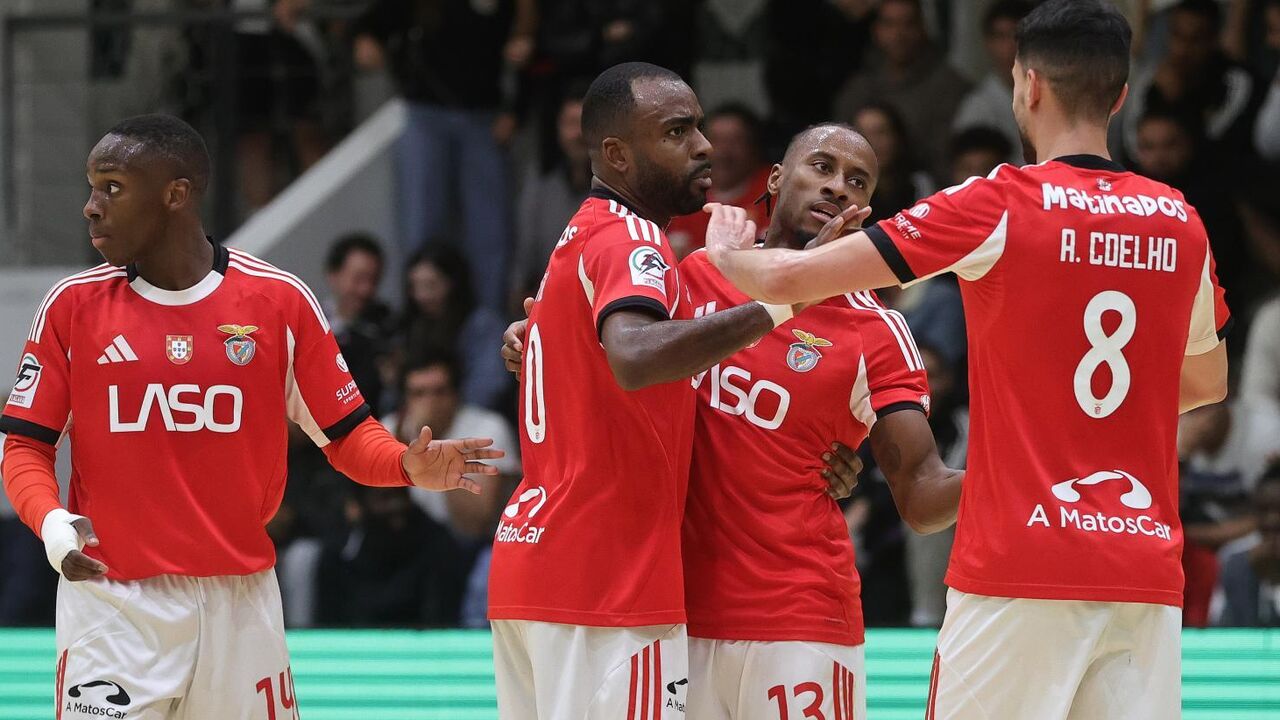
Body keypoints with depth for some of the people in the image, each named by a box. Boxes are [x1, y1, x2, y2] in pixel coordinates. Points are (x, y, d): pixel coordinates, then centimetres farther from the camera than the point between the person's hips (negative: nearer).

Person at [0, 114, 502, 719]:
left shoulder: (281, 301, 0)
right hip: (111, 597, 0)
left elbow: (346, 435, 5)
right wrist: (51, 522, -17)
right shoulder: (72, 305, 1)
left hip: (240, 601, 1)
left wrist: (411, 466, -16)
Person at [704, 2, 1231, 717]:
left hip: (1019, 564, -4)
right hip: (1147, 572, 4)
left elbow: (788, 278, -5)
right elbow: (1210, 381, 26)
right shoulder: (1180, 223, 8)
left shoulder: (999, 207, -6)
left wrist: (724, 252, 16)